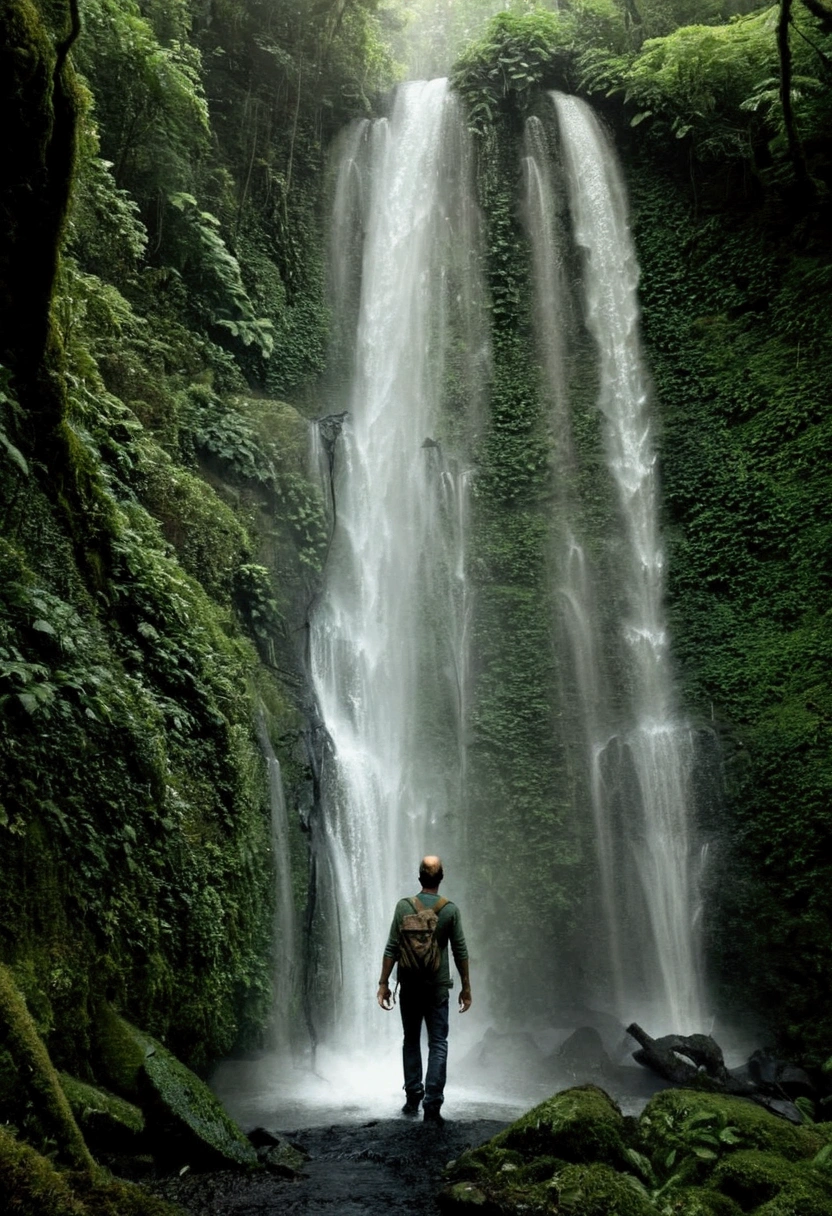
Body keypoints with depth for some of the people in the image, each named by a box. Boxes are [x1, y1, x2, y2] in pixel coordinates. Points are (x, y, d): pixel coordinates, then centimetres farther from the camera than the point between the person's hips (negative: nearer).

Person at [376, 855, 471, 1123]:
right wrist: (466, 987, 6)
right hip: (438, 987, -1)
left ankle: (412, 1099, 20)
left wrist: (383, 983, -1)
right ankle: (432, 1106, -6)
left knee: (411, 1041, 16)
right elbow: (460, 951, -2)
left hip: (409, 986, 1)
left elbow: (392, 948, -7)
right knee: (438, 1045, 3)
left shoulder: (404, 906, -5)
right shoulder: (450, 910, -5)